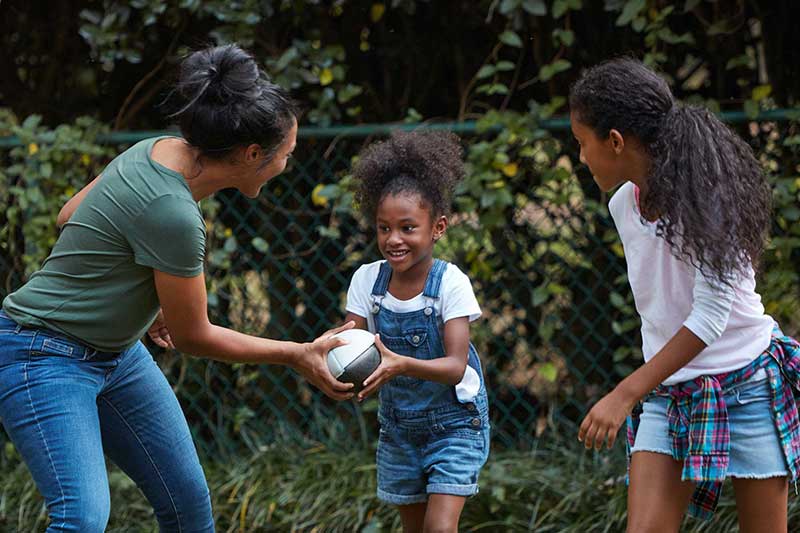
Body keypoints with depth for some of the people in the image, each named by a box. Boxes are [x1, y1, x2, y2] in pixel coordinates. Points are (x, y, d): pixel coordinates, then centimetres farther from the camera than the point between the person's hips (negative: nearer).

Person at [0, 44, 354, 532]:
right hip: (45, 358, -10)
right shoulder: (172, 213, -28)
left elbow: (70, 216, 12)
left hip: (116, 352, 10)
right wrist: (297, 355, -7)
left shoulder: (159, 151, -3)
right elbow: (192, 336, -16)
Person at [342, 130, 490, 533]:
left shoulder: (450, 283, -19)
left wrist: (401, 365, -44)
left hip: (454, 421, -5)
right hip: (399, 425, 5)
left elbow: (455, 367, -26)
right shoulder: (367, 279, -7)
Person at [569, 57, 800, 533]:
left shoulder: (708, 197, -18)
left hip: (748, 386, -5)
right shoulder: (624, 205, 2)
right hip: (667, 395, 5)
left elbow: (710, 315, -22)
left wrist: (625, 395, -24)